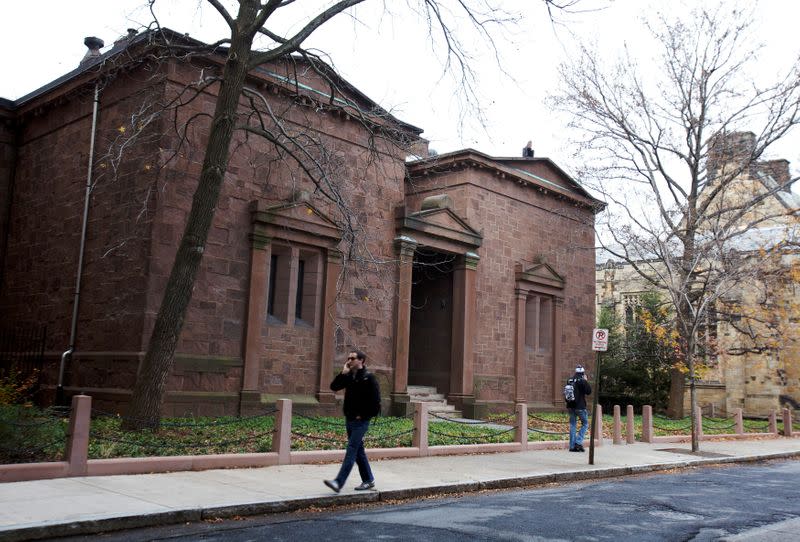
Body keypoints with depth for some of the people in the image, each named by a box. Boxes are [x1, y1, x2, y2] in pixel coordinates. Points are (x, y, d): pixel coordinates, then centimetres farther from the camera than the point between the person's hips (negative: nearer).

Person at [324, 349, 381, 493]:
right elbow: (334, 387, 1)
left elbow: (375, 400, -13)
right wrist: (343, 373, -9)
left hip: (361, 421, -8)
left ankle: (338, 482, -17)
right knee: (358, 451, 14)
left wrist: (364, 415, -12)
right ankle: (368, 480, 25)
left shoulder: (369, 378, -11)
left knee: (351, 450, -12)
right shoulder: (349, 376, 10)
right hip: (349, 420, 8)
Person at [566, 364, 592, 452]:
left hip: (571, 406, 6)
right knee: (585, 424, 8)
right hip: (580, 407, -6)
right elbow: (589, 391, -9)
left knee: (572, 425, 11)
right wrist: (586, 381, 0)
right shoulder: (582, 381, -11)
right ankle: (578, 442, -4)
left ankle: (572, 446, 10)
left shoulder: (570, 381, 9)